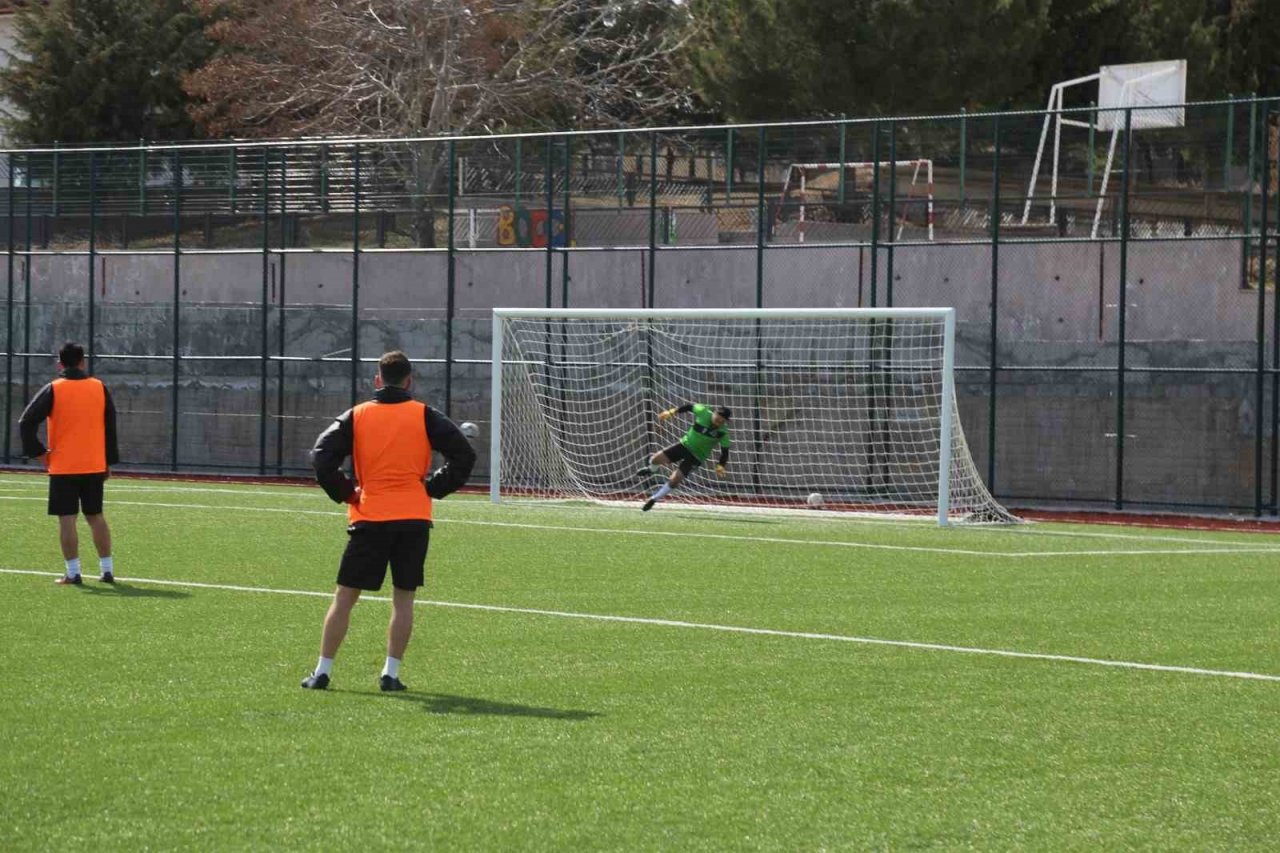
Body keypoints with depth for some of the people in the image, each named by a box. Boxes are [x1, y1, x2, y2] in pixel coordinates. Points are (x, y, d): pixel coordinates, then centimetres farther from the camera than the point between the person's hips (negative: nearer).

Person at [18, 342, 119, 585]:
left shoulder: (53, 390, -6)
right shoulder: (99, 388, 3)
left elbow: (26, 423, -11)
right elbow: (110, 427, 8)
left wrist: (38, 453, -2)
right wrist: (109, 462, 15)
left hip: (63, 466, -3)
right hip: (94, 465, 3)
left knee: (67, 519, 0)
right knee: (96, 516, 13)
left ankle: (73, 572, -3)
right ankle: (107, 569, 12)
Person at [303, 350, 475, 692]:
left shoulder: (356, 417, 2)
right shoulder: (424, 416, 1)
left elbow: (321, 457, -6)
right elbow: (463, 455, -3)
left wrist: (345, 494, 5)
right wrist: (432, 489, 5)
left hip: (369, 519, 0)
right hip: (414, 517, 0)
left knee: (345, 596, 6)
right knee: (403, 598, 9)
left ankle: (322, 671, 6)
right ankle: (391, 673, 5)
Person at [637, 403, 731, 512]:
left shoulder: (723, 433, -19)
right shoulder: (703, 412, -16)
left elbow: (725, 452, -11)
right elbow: (690, 406, 3)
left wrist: (720, 466, -25)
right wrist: (672, 412, 0)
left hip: (696, 457, -3)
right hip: (685, 444, 3)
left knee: (674, 480, -12)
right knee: (656, 459, -7)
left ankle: (654, 499, 12)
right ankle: (653, 470, 34)